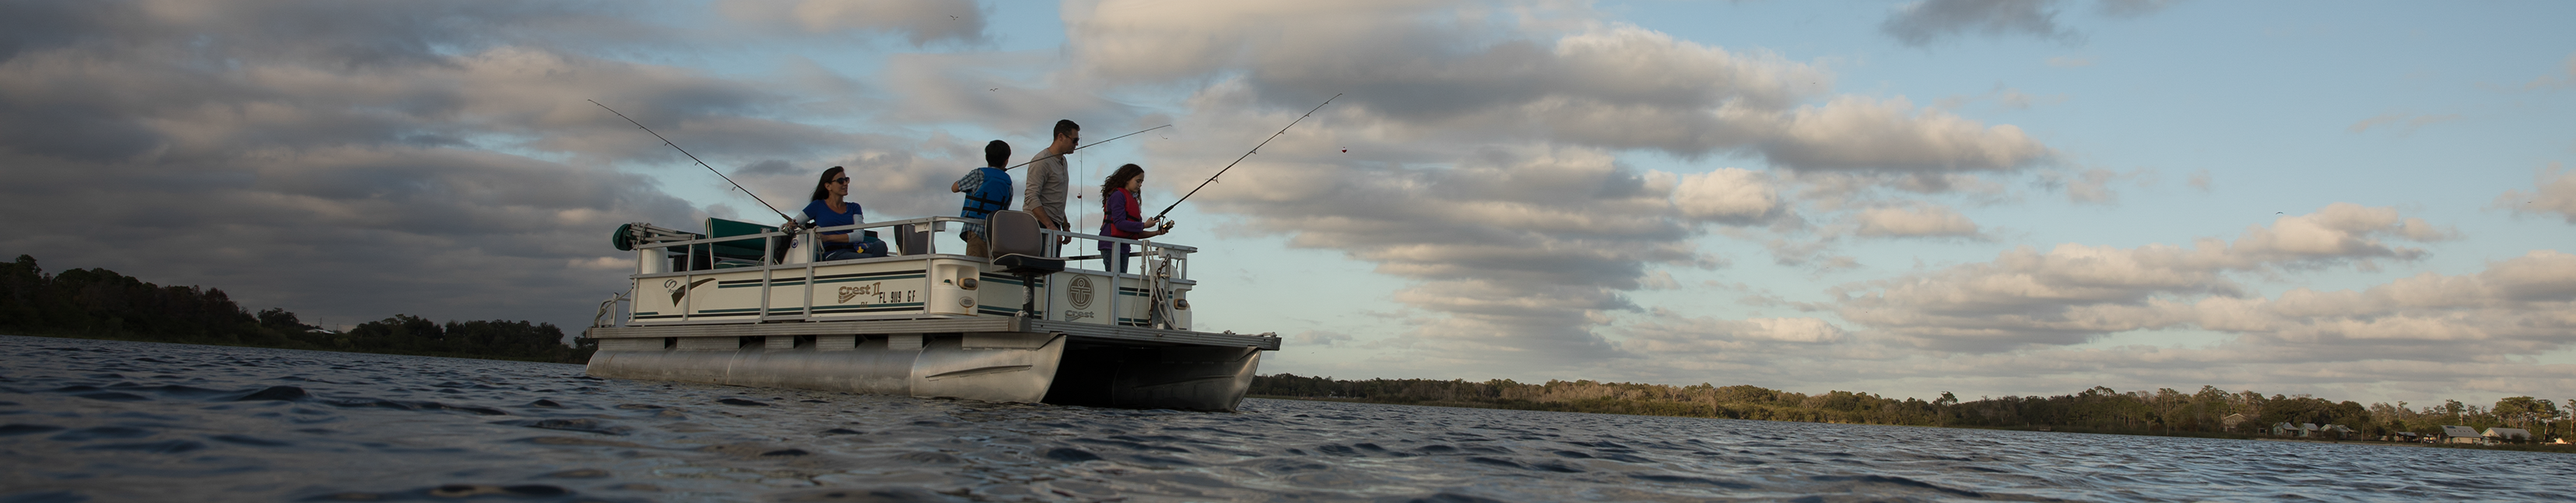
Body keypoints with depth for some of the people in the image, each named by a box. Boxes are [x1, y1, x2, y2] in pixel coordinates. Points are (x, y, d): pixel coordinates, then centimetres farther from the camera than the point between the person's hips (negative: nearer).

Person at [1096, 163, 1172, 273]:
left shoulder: (1132, 199, 21)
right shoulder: (1117, 195, -4)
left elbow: (1134, 233, 19)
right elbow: (1119, 223, -15)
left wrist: (1156, 233, 10)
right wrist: (1144, 225, -12)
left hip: (1123, 246, 9)